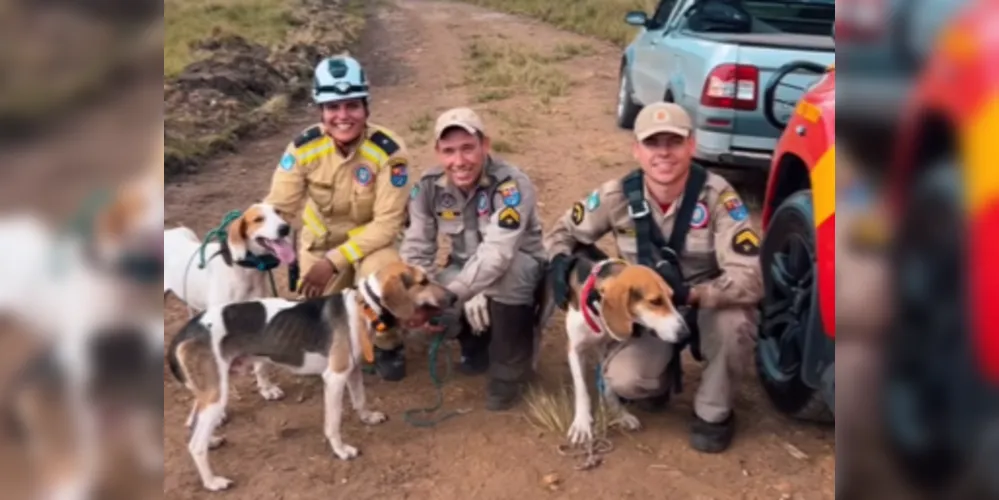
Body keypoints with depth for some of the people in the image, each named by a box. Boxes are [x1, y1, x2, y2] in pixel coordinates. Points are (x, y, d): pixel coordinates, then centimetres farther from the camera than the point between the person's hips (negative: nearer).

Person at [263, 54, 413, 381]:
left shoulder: (389, 152, -27)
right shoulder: (304, 147, -20)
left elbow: (387, 223, -24)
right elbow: (277, 205, -17)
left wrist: (334, 261, -30)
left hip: (372, 238, -2)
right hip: (322, 238, 3)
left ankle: (387, 346, -2)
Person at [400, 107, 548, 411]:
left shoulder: (511, 184, -29)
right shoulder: (428, 186, -13)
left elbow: (496, 256, -40)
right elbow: (416, 252, -15)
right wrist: (466, 294, -30)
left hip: (520, 271, -4)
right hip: (466, 271, 4)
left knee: (506, 273, -39)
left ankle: (509, 372, -15)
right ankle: (477, 343, 11)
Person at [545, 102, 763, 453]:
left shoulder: (717, 196, -26)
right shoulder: (618, 196, -16)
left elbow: (750, 280, -31)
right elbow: (564, 232, 1)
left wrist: (689, 294, -46)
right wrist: (561, 263, -22)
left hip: (708, 311, -1)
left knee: (735, 317, -37)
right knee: (623, 379, -26)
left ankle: (713, 413, -6)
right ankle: (662, 376, 15)